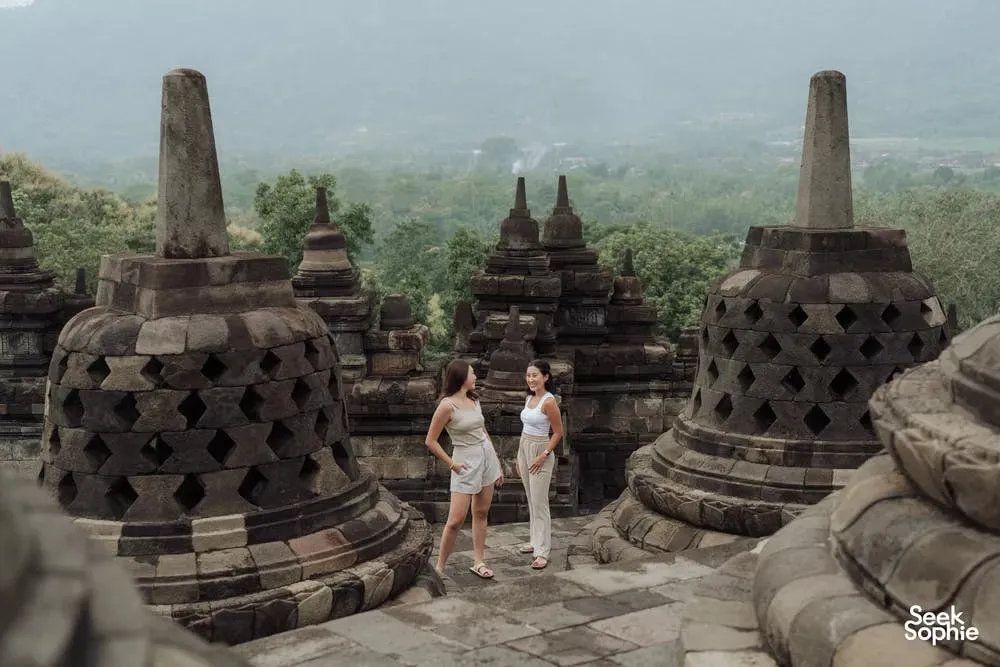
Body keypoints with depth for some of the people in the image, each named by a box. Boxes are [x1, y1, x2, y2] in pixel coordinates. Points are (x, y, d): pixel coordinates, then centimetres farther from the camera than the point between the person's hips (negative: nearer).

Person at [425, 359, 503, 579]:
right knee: (456, 520, -6)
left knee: (481, 513, 11)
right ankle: (440, 567, 5)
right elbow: (431, 441, -10)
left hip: (487, 456, 7)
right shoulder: (447, 405, -14)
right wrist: (452, 464, -8)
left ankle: (478, 562, 20)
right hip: (466, 463, -7)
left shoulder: (474, 401, 8)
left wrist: (498, 465, 17)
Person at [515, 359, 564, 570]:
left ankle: (542, 552, -2)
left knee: (540, 504, -6)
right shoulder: (529, 398, 8)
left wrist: (544, 455, -18)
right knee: (531, 502, 14)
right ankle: (536, 542, 24)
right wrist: (519, 458, 17)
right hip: (524, 450, 8)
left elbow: (558, 432, -13)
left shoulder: (548, 402, -17)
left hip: (540, 452, -8)